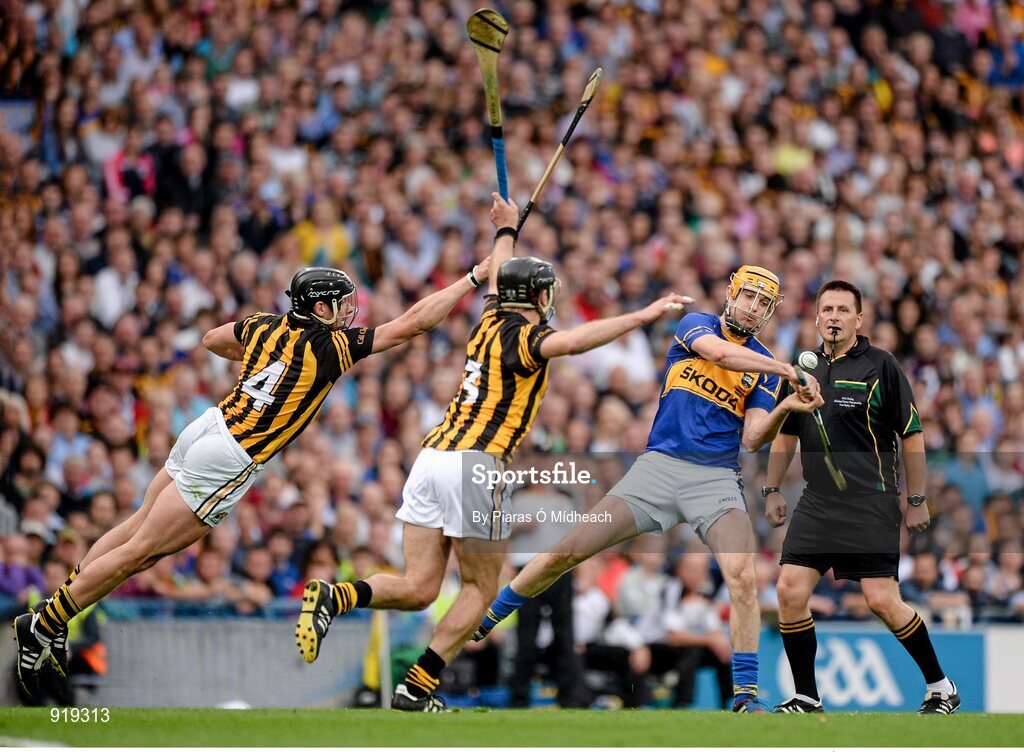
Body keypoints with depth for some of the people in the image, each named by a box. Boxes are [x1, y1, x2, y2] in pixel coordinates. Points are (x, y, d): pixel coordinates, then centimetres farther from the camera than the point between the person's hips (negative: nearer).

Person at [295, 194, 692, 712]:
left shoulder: (492, 318, 19)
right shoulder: (520, 335, -3)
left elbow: (497, 277, 42)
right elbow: (574, 341, -25)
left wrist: (507, 230, 60)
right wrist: (644, 316, -26)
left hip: (431, 457, 7)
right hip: (475, 463, -7)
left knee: (418, 589, 5)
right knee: (481, 589, 6)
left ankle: (335, 597, -19)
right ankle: (417, 689, -3)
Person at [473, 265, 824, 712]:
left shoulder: (765, 368, 11)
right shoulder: (695, 325, 6)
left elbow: (752, 439, 2)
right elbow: (720, 352, -17)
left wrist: (785, 408, -15)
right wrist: (785, 371, -21)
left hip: (716, 478, 1)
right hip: (658, 466, -1)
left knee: (742, 576, -24)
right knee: (563, 554, -6)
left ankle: (746, 697, -15)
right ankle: (480, 624, 15)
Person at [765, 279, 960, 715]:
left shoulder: (879, 366, -5)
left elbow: (912, 435, -3)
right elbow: (786, 435, 23)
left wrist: (916, 500, -5)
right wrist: (772, 490, 18)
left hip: (872, 507, -5)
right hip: (816, 505, 5)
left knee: (881, 601, -11)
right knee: (791, 592, -6)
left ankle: (941, 687, 7)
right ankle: (807, 699, 6)